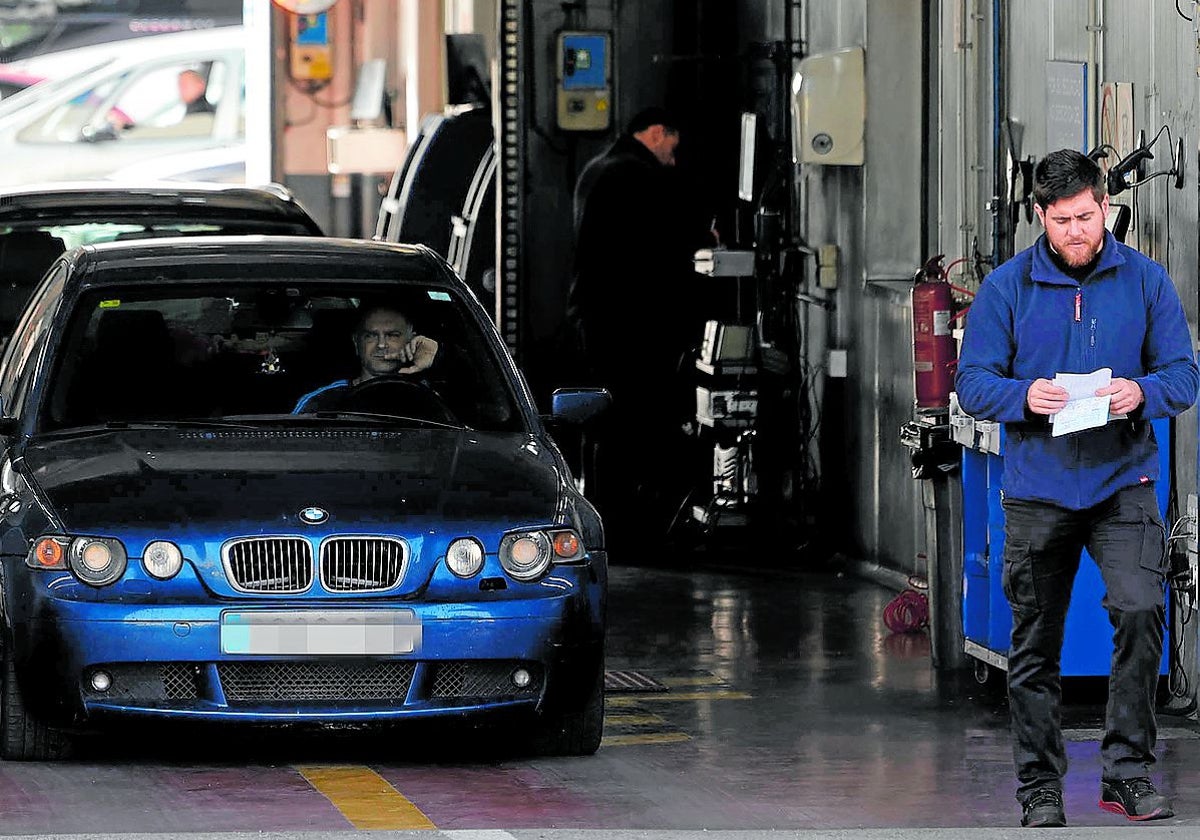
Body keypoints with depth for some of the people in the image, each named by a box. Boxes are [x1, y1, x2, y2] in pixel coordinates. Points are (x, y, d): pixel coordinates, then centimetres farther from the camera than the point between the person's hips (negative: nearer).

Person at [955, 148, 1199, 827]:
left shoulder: (1145, 280, 2)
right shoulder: (1007, 287, 1)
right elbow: (973, 382, 1)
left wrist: (1142, 392, -19)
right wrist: (1024, 396, -20)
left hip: (1124, 483, -1)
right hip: (1037, 490, 1)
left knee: (1142, 610, -20)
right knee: (1036, 645, 7)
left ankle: (1129, 770, -10)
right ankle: (1040, 786, 19)